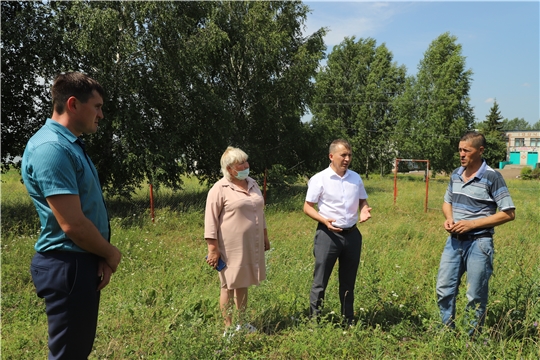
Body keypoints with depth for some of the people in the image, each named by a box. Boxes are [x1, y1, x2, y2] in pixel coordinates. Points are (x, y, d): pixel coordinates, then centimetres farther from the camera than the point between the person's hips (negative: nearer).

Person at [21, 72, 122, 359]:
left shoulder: (71, 145, 11)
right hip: (68, 267, -10)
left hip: (83, 263, 10)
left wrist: (103, 257, 1)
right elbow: (73, 224, -26)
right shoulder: (51, 148, -21)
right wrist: (111, 254, -9)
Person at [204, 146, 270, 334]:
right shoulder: (220, 189, -11)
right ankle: (228, 327, 20)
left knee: (243, 284, 17)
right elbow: (210, 220, -12)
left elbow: (259, 212, 19)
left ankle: (242, 323, 31)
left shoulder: (252, 184, 10)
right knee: (229, 286, 6)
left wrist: (265, 236, 20)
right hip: (230, 247, -6)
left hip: (251, 245, 6)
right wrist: (213, 248, -15)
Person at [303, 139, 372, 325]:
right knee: (320, 281, 0)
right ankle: (314, 320, 12)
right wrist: (323, 220, -22)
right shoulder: (319, 179, -7)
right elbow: (307, 207, -5)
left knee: (348, 281, 15)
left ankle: (349, 320, 28)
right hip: (328, 234, -5)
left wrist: (364, 211, -6)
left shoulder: (356, 178, 7)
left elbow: (363, 201, 17)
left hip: (352, 234, 5)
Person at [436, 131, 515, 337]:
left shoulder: (492, 177, -12)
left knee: (475, 296, 6)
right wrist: (448, 219, -3)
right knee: (444, 289, 10)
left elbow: (508, 213, -12)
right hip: (454, 241, 6)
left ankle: (473, 337, 23)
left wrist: (472, 224, -18)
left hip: (479, 243, -6)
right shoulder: (455, 175, 6)